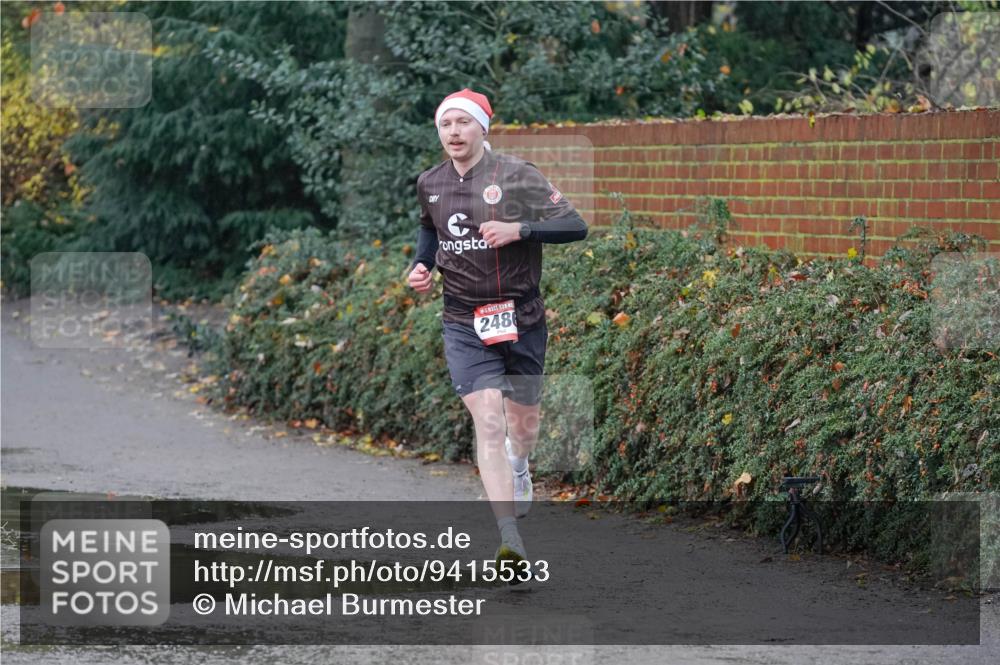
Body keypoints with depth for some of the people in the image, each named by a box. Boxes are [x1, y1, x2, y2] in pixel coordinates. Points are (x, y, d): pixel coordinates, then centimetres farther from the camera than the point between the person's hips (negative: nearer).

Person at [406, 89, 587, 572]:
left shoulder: (515, 176, -9)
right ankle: (509, 537, -22)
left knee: (522, 423, 12)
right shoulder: (430, 184, 3)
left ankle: (518, 466, 52)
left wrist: (518, 229, -25)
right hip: (463, 324, 1)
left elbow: (575, 226, -13)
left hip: (520, 318, -1)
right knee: (487, 421, -15)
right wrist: (422, 264, 8)